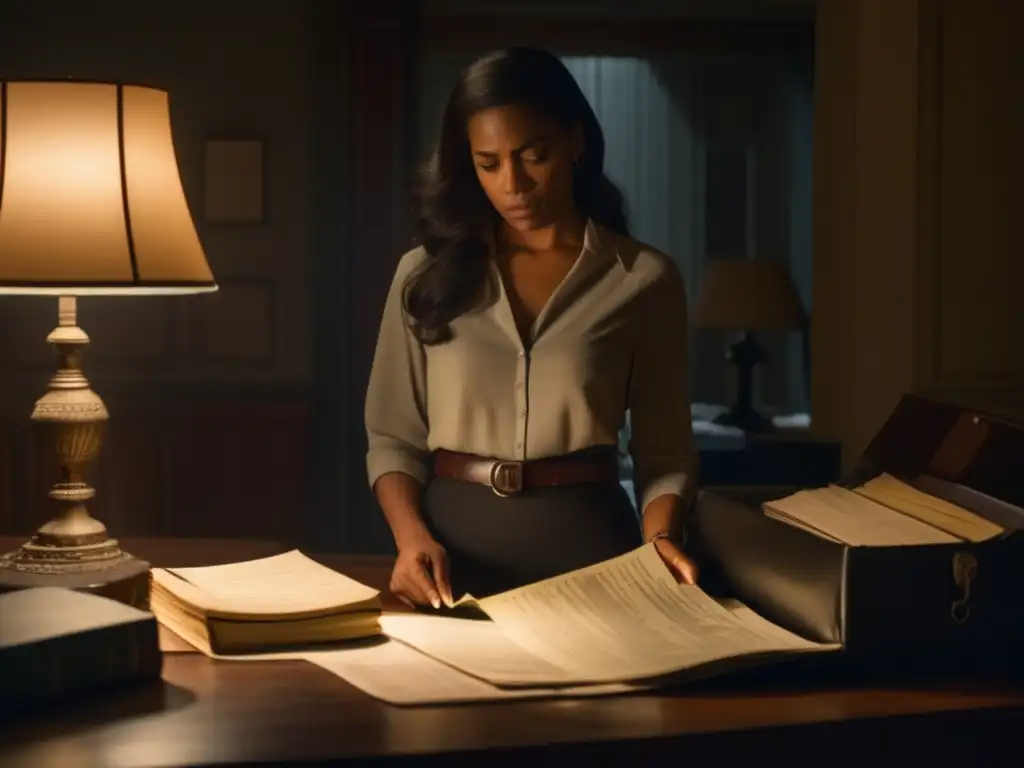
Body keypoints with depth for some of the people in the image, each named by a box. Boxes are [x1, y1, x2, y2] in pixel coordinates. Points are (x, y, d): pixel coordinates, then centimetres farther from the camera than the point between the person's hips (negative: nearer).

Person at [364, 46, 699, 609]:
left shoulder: (644, 279, 2)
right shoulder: (426, 274, 6)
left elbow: (664, 452, 4)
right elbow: (394, 437, 8)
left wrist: (659, 540, -15)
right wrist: (411, 535, -10)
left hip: (586, 544, -1)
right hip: (451, 545, 1)